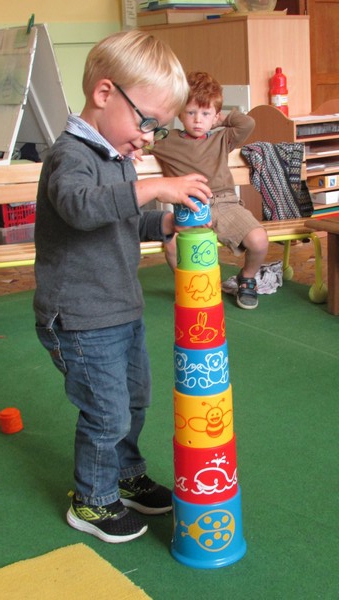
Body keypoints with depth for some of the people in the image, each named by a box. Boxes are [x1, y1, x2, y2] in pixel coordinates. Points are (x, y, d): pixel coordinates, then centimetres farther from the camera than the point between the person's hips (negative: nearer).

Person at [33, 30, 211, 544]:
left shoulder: (119, 158, 11)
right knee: (108, 415, 1)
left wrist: (167, 223, 3)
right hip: (81, 322, -10)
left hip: (123, 311, 10)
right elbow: (80, 204, -43)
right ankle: (91, 502, 23)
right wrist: (154, 188, -45)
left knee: (135, 400, 22)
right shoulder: (71, 154, -20)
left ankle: (127, 477, 44)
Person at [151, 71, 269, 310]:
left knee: (259, 241, -23)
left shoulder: (222, 139, 16)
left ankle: (247, 278, 14)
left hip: (225, 203, 2)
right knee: (174, 245, -33)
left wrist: (222, 119, 13)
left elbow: (247, 123, 2)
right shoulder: (167, 141, 12)